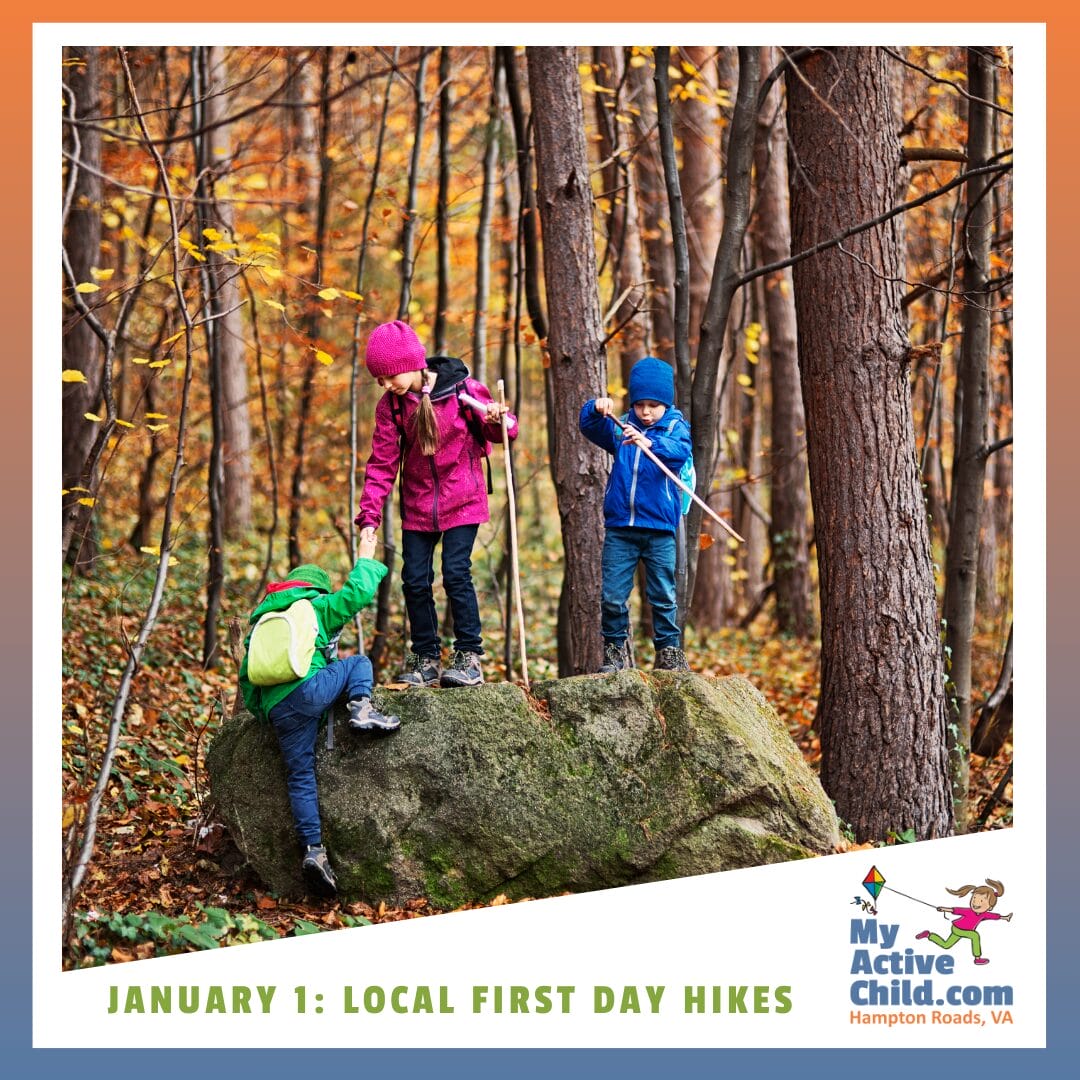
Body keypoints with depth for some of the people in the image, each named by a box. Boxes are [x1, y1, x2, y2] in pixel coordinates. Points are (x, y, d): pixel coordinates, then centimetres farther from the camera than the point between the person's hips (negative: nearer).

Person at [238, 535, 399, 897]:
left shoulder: (260, 620, 30)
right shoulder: (317, 606, 13)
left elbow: (246, 677, 29)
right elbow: (358, 593, 5)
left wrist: (261, 712, 35)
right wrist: (365, 560, 22)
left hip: (278, 710, 5)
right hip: (310, 687, -5)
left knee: (300, 778, 6)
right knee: (358, 662, 21)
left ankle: (313, 850, -6)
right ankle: (362, 708, -9)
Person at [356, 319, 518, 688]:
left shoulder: (462, 389, -12)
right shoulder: (390, 405, -4)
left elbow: (501, 431, -2)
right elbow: (382, 463, -2)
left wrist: (499, 421, -26)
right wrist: (369, 515, -9)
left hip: (461, 501, -4)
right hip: (417, 505, 4)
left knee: (455, 574, -12)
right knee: (415, 580, 2)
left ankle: (469, 657, -2)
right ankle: (425, 659, 13)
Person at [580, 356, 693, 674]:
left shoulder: (675, 427, 1)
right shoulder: (621, 428, 10)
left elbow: (680, 450, -19)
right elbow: (591, 427, -2)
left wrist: (649, 443, -40)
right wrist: (597, 410, -25)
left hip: (659, 529, -2)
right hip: (619, 526, 2)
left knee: (663, 596, 1)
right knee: (611, 595, 1)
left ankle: (669, 652, 13)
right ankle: (614, 651, 14)